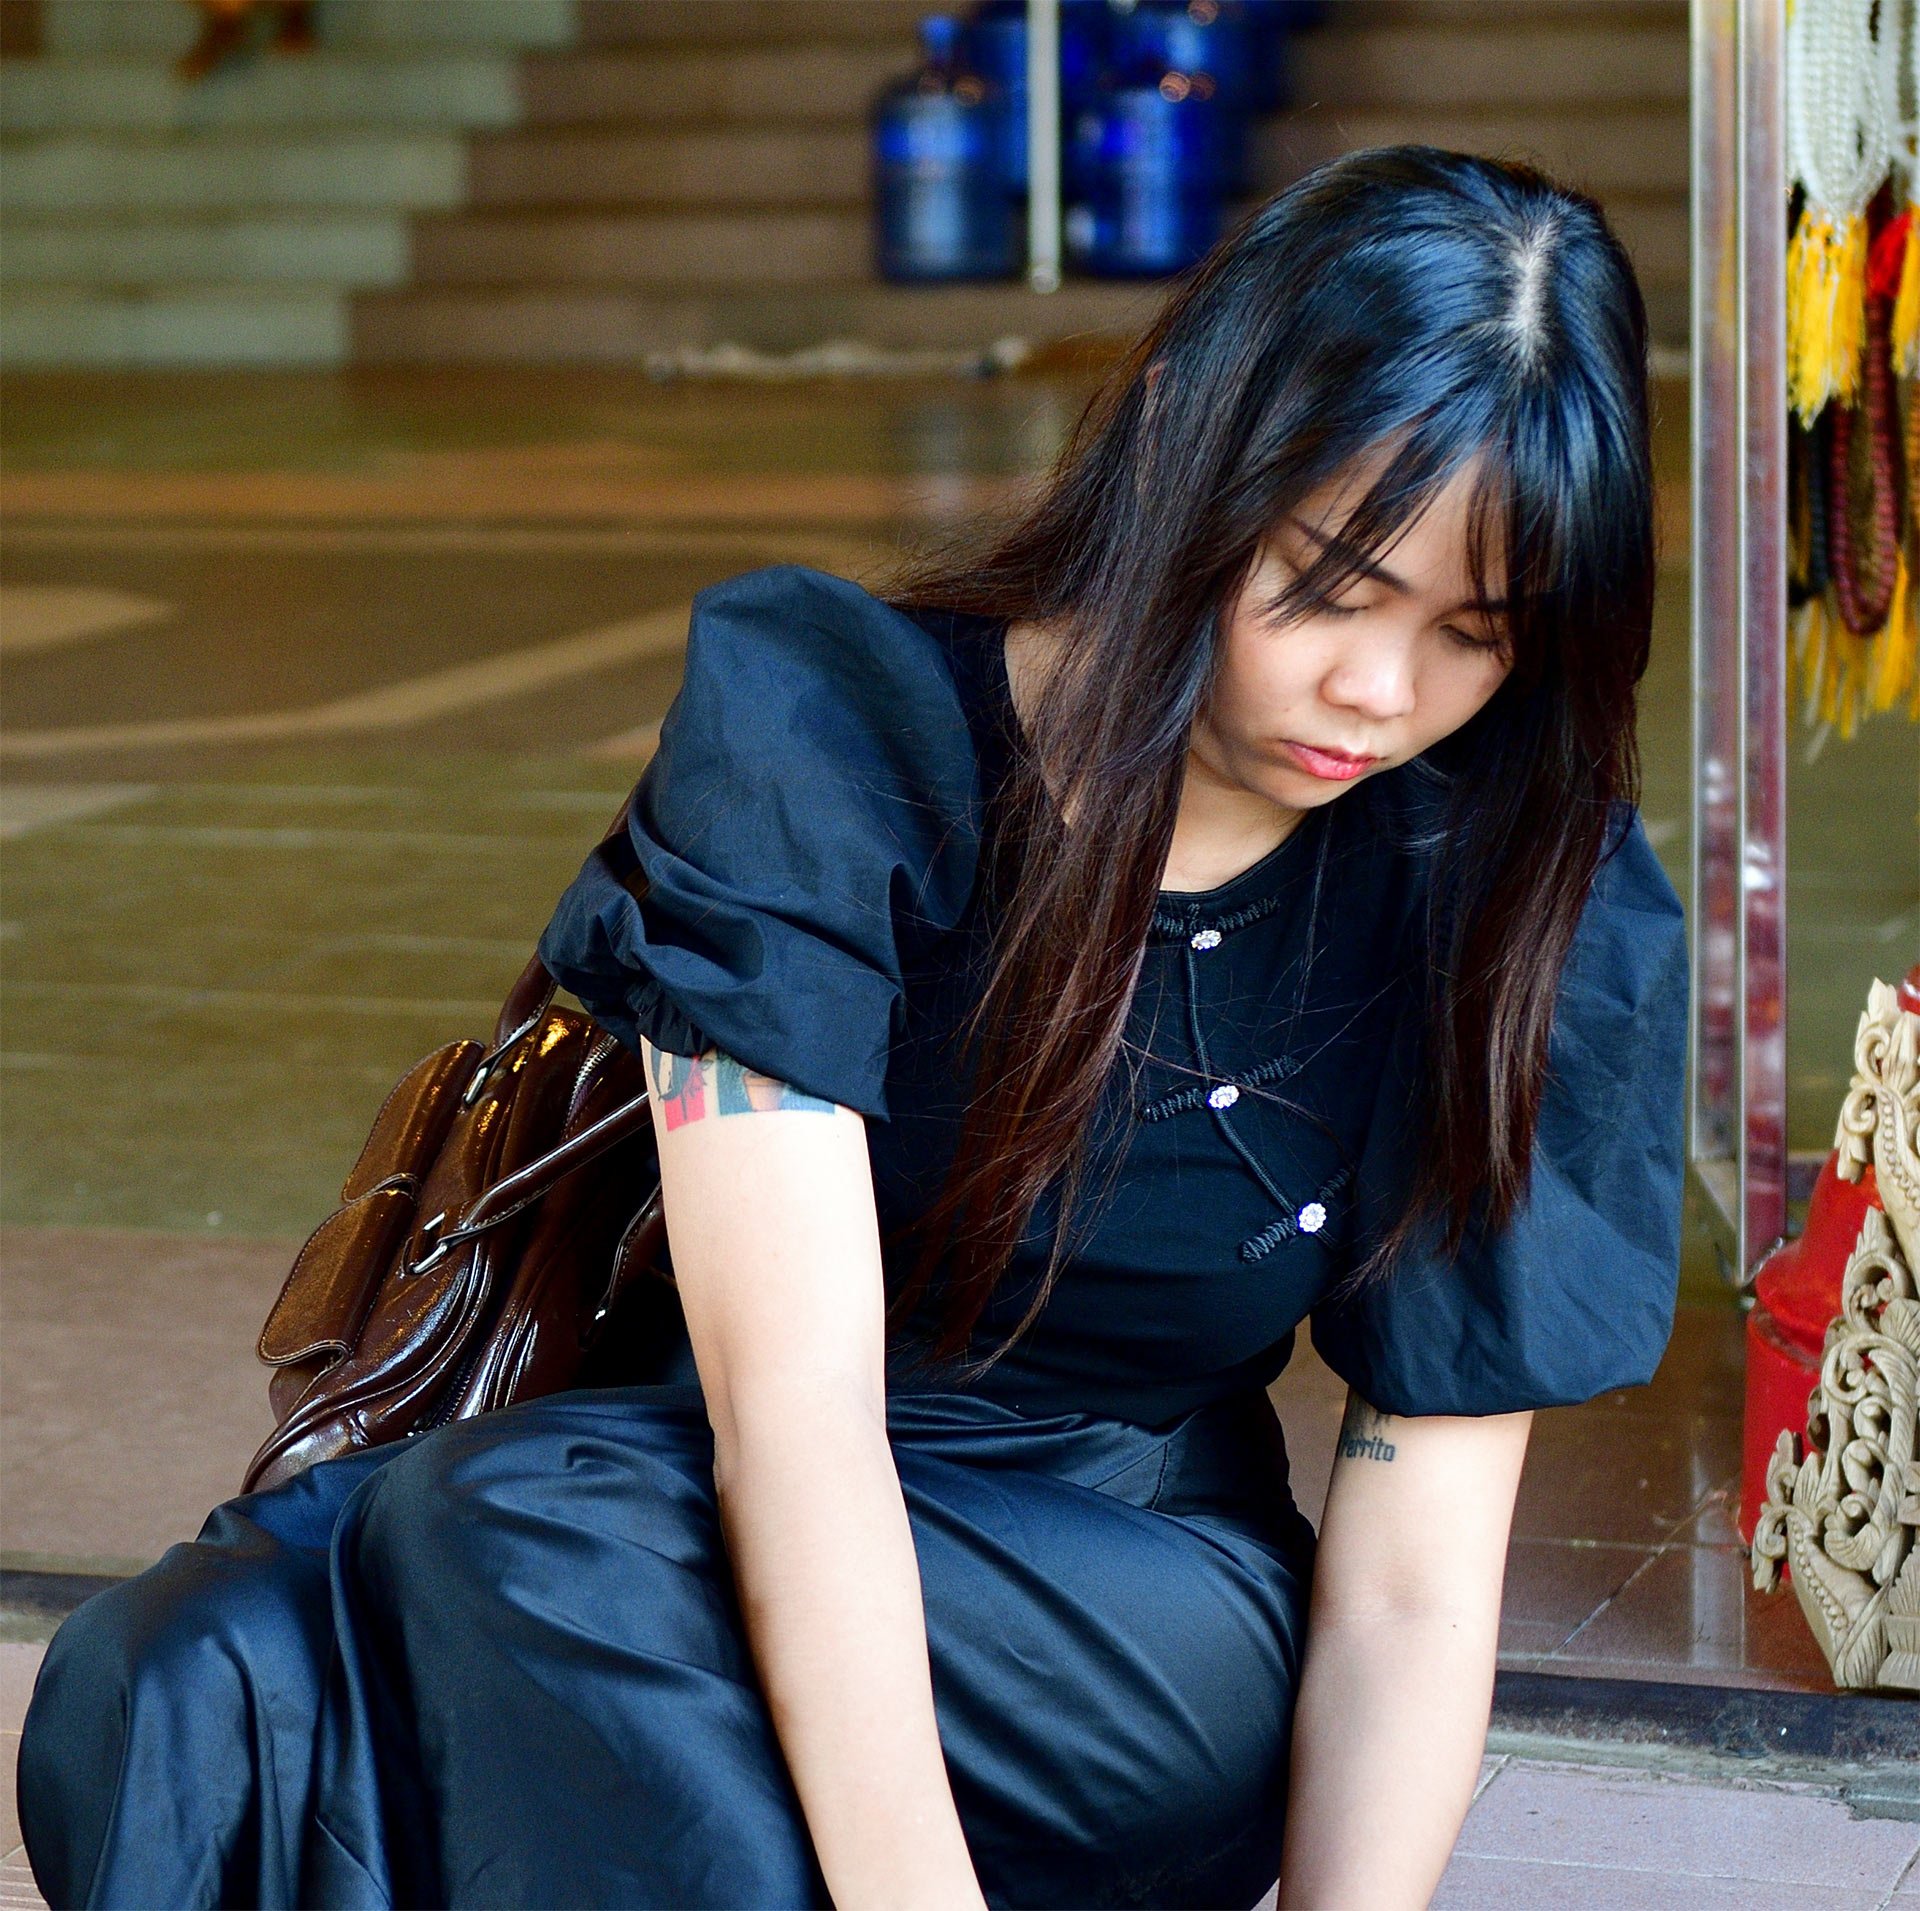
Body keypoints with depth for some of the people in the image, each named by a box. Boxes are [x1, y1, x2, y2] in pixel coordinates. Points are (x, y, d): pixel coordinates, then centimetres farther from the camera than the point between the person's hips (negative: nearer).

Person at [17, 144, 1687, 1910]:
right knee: (191, 1686, -33)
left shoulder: (1549, 920, -8)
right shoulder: (819, 726, -14)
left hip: (1146, 1658, 0)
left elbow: (1412, 1582, -9)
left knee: (516, 1540, -33)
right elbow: (792, 1401, -25)